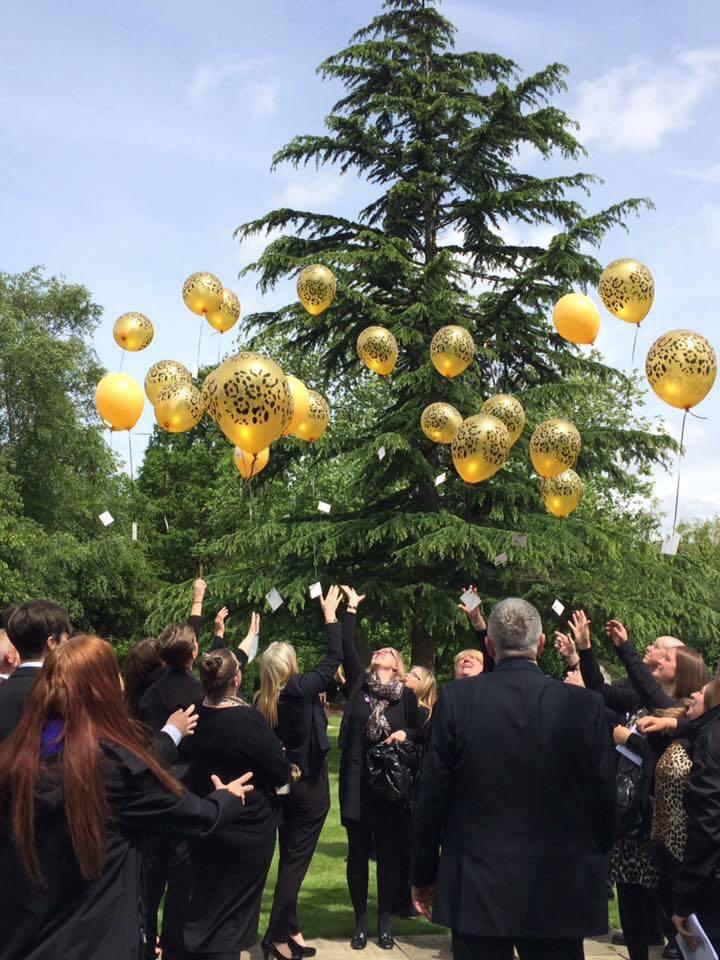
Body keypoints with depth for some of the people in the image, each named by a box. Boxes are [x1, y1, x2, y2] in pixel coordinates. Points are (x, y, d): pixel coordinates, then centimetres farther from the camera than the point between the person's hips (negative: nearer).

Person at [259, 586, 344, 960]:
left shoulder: (262, 701, -3)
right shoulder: (299, 690, -19)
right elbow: (334, 659, -10)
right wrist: (330, 614, -2)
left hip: (281, 785, 6)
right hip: (309, 787, -6)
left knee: (289, 858, 16)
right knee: (296, 860, 1)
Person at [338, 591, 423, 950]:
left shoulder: (407, 696, 1)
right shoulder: (358, 683, 3)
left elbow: (421, 733, 7)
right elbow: (345, 649, -6)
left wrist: (405, 734, -14)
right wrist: (351, 608, -6)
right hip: (356, 781, 1)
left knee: (388, 853, 6)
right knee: (358, 853, 7)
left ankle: (384, 921, 20)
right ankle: (360, 921, 20)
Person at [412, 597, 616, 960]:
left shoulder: (456, 699, -10)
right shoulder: (585, 705, -8)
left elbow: (432, 797, -5)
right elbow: (604, 799, -2)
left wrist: (423, 876, 6)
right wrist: (596, 872, 14)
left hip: (477, 889, 0)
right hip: (560, 891, 1)